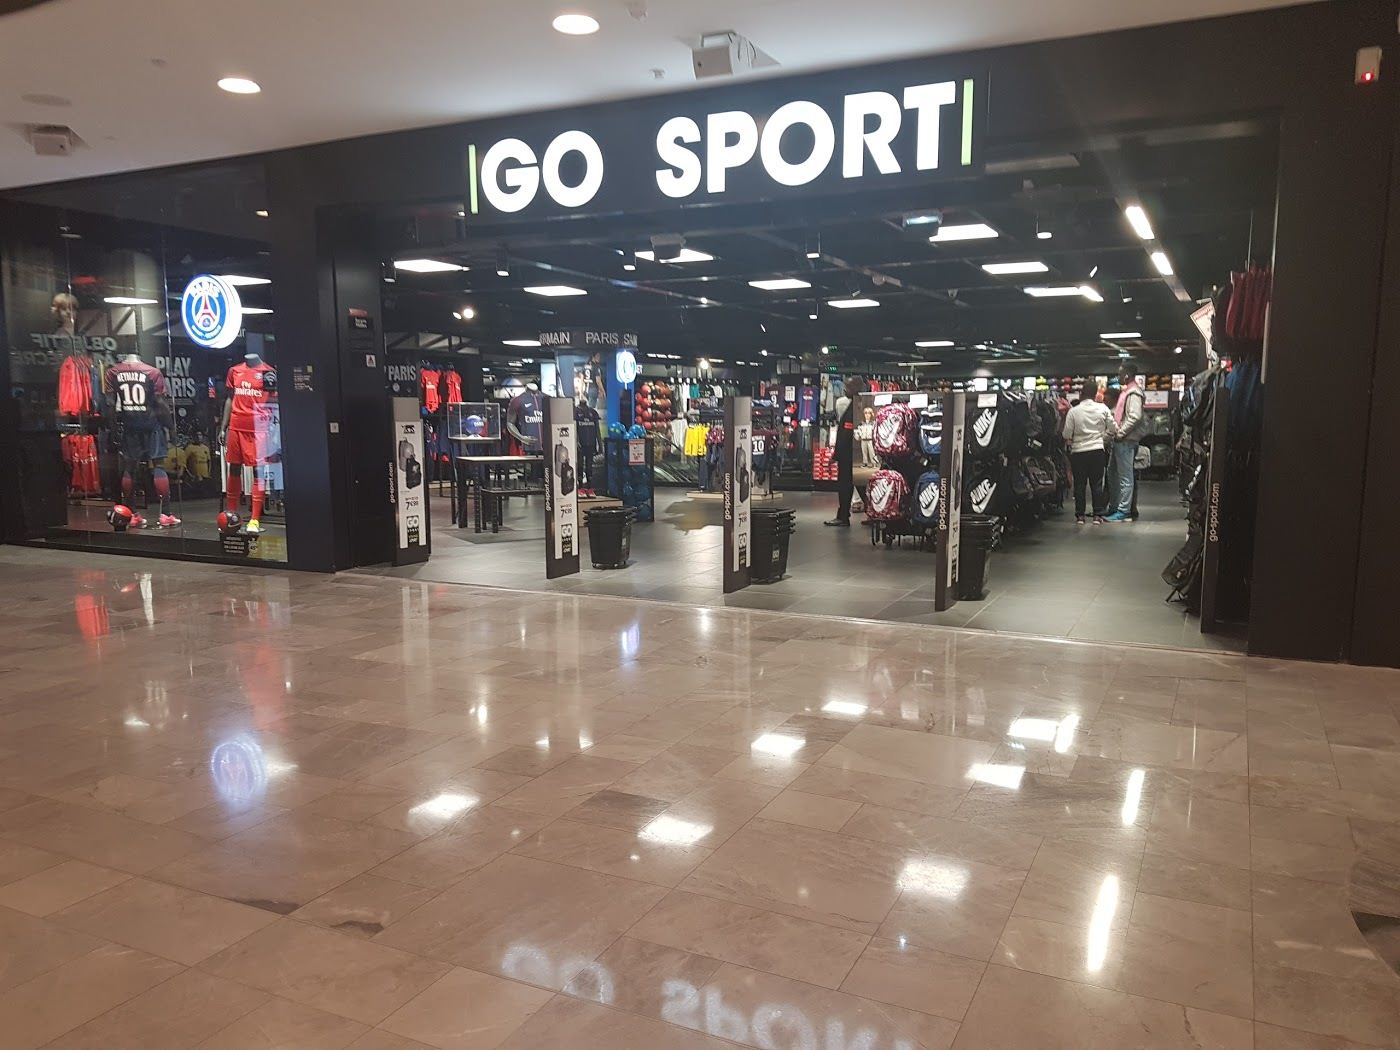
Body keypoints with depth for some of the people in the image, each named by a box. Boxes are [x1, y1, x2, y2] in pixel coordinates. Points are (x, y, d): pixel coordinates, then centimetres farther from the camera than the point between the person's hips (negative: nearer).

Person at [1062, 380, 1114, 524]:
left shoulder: (1073, 411, -7)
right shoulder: (1102, 409, -2)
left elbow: (1067, 435, -6)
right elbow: (1112, 429, 2)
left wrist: (1070, 444, 14)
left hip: (1078, 452, -1)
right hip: (1098, 450, 1)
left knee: (1079, 484, 7)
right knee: (1097, 484, 7)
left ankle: (1079, 516, 8)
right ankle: (1098, 515, 7)